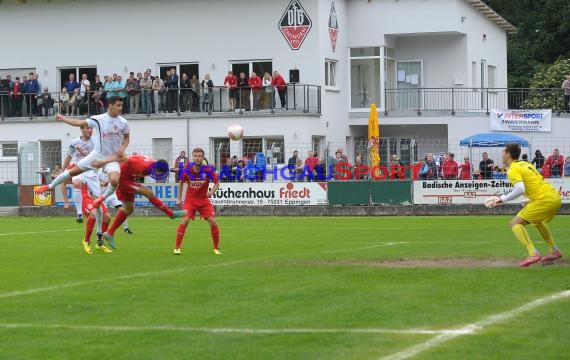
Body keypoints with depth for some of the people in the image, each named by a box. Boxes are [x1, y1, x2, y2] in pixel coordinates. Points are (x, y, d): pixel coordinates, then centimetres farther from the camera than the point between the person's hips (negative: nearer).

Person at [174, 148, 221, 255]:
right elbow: (181, 183, 7)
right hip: (190, 199, 0)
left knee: (212, 221, -10)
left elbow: (217, 183, -3)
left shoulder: (208, 170, -15)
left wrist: (211, 191, -24)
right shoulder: (187, 171, -12)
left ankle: (216, 248, 6)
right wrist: (179, 199, 8)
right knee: (185, 220, -17)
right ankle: (177, 248, -8)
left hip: (204, 199, 1)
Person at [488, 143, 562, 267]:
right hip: (555, 196, 9)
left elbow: (520, 189, -21)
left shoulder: (513, 169, -7)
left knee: (515, 223, -5)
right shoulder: (525, 164, 21)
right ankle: (555, 251, 36)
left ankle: (533, 254, -19)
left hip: (545, 199, -9)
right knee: (537, 221, 35)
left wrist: (503, 199, -12)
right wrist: (531, 200, 21)